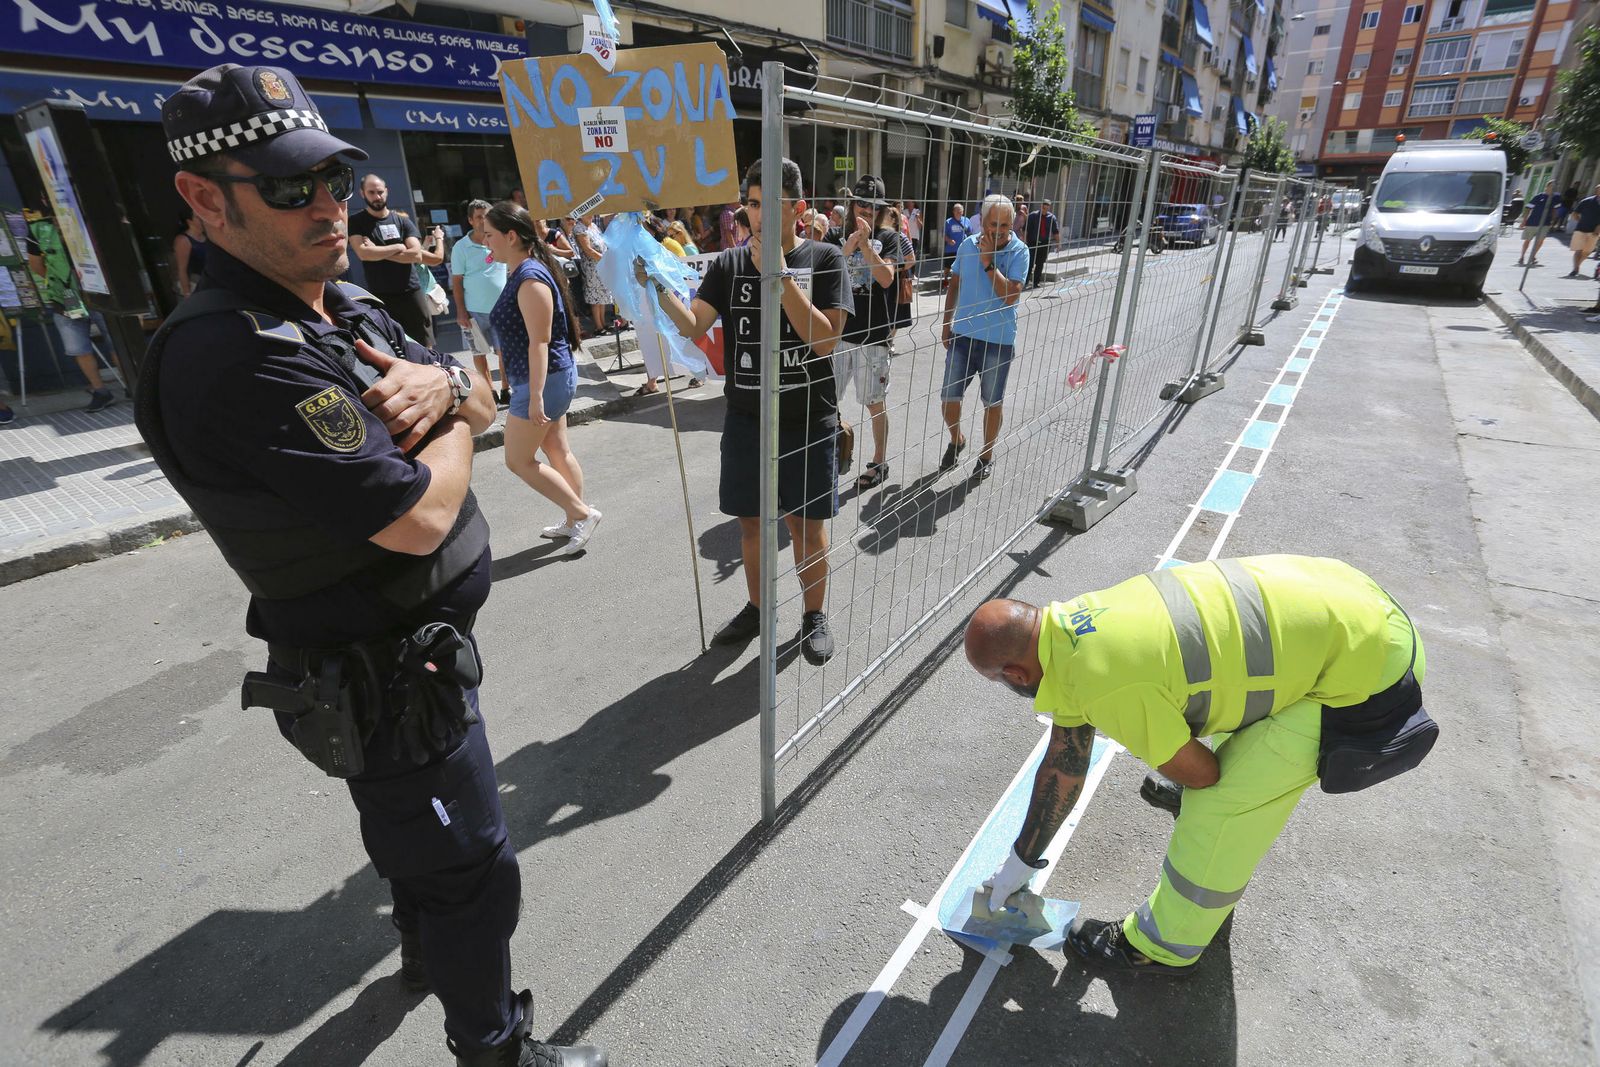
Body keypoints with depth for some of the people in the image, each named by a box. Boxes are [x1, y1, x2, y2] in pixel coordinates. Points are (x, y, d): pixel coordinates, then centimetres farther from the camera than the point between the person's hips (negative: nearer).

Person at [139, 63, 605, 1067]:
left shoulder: (349, 306, 5)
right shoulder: (235, 354, -26)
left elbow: (487, 404, 9)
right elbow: (419, 518, -30)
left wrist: (444, 380, -14)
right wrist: (453, 419, -11)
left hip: (421, 642, 10)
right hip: (385, 680, -10)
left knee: (416, 824, 31)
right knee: (473, 867, 8)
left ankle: (429, 950, 58)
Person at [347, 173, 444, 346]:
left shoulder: (403, 221, 8)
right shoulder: (356, 222, 4)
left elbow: (416, 255, -6)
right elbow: (363, 253, -12)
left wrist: (378, 252, -9)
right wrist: (398, 247, -6)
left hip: (411, 293, 1)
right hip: (379, 298, -1)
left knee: (425, 348, 4)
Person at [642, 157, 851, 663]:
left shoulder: (824, 259, -3)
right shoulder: (729, 264, 4)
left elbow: (825, 338, -15)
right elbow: (692, 326, -5)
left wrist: (779, 275, -20)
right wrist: (659, 288, -22)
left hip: (808, 421, -3)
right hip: (746, 419, 3)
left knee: (806, 523, 7)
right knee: (751, 521, 13)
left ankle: (814, 615, 28)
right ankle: (757, 607, 34)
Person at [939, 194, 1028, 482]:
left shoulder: (1018, 252, -11)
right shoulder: (967, 245, 1)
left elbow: (1010, 296, -21)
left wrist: (988, 261, -22)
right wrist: (946, 326, 11)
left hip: (998, 339, -3)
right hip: (962, 334, 3)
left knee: (993, 402, 9)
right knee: (949, 397, 7)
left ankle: (987, 456, 28)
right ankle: (957, 441, 35)